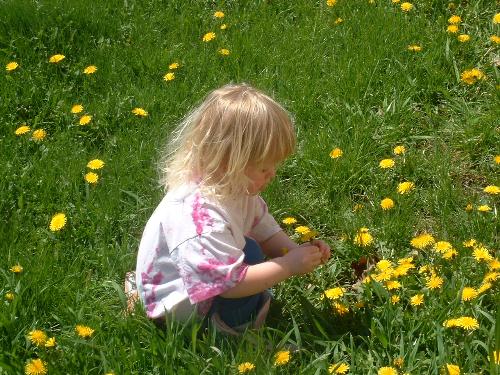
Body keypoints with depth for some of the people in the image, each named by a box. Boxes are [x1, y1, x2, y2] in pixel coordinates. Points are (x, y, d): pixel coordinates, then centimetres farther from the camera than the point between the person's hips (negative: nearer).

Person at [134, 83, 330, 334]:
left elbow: (266, 233, 3)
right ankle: (232, 331, -10)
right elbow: (229, 283, -38)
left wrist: (297, 251, -17)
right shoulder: (198, 213, -37)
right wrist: (289, 265, -31)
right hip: (176, 307, -10)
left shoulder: (236, 188, -8)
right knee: (249, 253, -25)